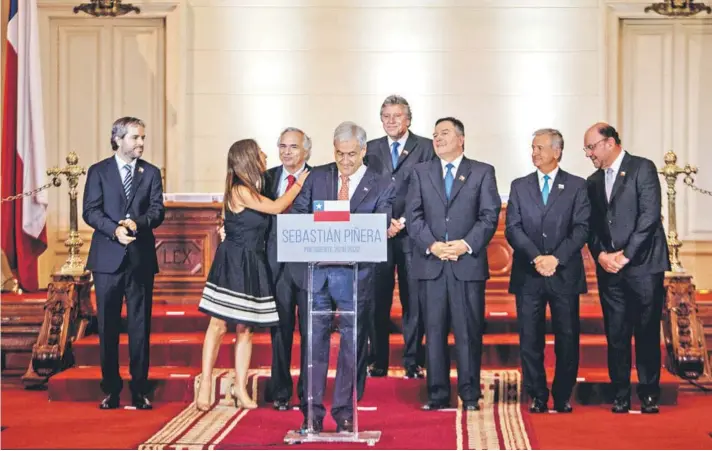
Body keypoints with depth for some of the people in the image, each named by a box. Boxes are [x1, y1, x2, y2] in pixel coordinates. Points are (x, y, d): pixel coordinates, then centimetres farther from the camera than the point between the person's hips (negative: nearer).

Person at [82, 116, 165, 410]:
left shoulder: (151, 172, 10)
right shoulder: (98, 171, 5)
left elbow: (157, 211, 0)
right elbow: (90, 211, -4)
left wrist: (137, 223, -20)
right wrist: (115, 229, -20)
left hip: (141, 258, 1)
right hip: (108, 257, -1)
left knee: (140, 326, 2)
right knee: (108, 326, 4)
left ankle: (139, 390, 9)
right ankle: (111, 389, 13)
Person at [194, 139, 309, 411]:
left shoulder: (252, 191, 13)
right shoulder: (240, 191, -13)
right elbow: (277, 208, -11)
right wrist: (298, 184, 2)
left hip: (252, 265, 8)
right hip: (232, 263, -8)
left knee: (245, 328, 8)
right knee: (219, 324, -4)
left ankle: (240, 387, 12)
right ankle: (205, 384, 2)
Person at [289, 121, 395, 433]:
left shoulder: (381, 186, 5)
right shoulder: (317, 177, 11)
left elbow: (380, 229, -2)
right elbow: (296, 214, 10)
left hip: (354, 274, -1)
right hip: (315, 269, 1)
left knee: (352, 343, 3)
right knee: (314, 340, 4)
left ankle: (344, 412, 13)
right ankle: (312, 411, 11)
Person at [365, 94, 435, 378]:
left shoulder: (425, 148, 4)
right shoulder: (371, 149, 14)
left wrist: (404, 222, -9)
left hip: (412, 234, -2)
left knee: (414, 300, 0)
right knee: (377, 301, 2)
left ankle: (413, 363, 8)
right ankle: (378, 362, 10)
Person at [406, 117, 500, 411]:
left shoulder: (482, 172, 8)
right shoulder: (421, 173, 14)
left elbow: (490, 215, 1)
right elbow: (413, 216, 5)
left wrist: (467, 244, -12)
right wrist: (431, 245, -9)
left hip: (468, 263, -2)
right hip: (430, 264, 2)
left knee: (469, 331, -1)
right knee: (434, 331, 3)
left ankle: (470, 395, 6)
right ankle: (437, 395, 9)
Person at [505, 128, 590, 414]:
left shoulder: (576, 186, 6)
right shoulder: (519, 186, 11)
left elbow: (581, 229, -3)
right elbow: (512, 229, 2)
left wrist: (557, 258, -15)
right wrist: (536, 257, -13)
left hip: (565, 274, -1)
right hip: (528, 275, 1)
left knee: (567, 339, 2)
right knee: (530, 339, 2)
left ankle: (562, 397, 12)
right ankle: (537, 396, 11)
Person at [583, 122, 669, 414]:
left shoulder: (642, 168, -3)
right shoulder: (593, 181, 16)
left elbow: (650, 215, -11)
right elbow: (592, 226, 13)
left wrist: (626, 255, -13)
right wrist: (601, 255, -5)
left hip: (643, 265, -5)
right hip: (609, 269, 5)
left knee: (647, 334, 0)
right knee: (616, 335, 4)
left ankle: (649, 395, 9)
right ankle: (621, 396, 10)